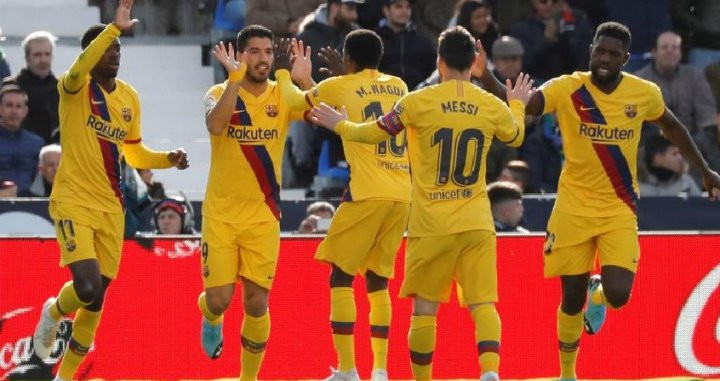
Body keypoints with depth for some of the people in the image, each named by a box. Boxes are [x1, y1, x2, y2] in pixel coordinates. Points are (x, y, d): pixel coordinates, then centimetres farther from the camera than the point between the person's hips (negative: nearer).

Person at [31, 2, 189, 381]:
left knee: (96, 300, 9)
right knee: (87, 288, -22)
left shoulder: (129, 97, 9)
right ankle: (53, 313, 14)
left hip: (111, 207, 6)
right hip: (74, 202, -6)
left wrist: (168, 159, 2)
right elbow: (79, 69, -35)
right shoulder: (75, 89, -10)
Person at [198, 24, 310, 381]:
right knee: (219, 298, -5)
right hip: (221, 214, -2)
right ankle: (210, 319, 32)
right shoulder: (221, 93, -8)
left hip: (263, 217, 2)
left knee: (256, 303, 1)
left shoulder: (282, 97, -2)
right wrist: (236, 77, -35)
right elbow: (215, 125, -30)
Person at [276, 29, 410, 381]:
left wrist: (283, 71, 34)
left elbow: (293, 101, 17)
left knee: (341, 276, 3)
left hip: (368, 193, -5)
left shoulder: (339, 87, 1)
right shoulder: (398, 87, 16)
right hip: (403, 194, 5)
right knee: (377, 280, 16)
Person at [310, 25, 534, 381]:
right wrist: (518, 103, 45)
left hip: (431, 224, -2)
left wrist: (339, 125, 26)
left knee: (424, 307, 9)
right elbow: (515, 136, 24)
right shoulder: (492, 106, 2)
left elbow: (374, 133, 6)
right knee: (483, 303, -3)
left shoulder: (418, 102, -6)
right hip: (477, 223, 2)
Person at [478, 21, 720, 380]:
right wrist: (486, 77, -44)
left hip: (619, 209, 1)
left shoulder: (645, 94, -5)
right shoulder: (566, 89, -12)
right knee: (572, 297, 4)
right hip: (573, 207, -1)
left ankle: (598, 292, 24)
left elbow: (672, 127, 15)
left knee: (617, 294, -15)